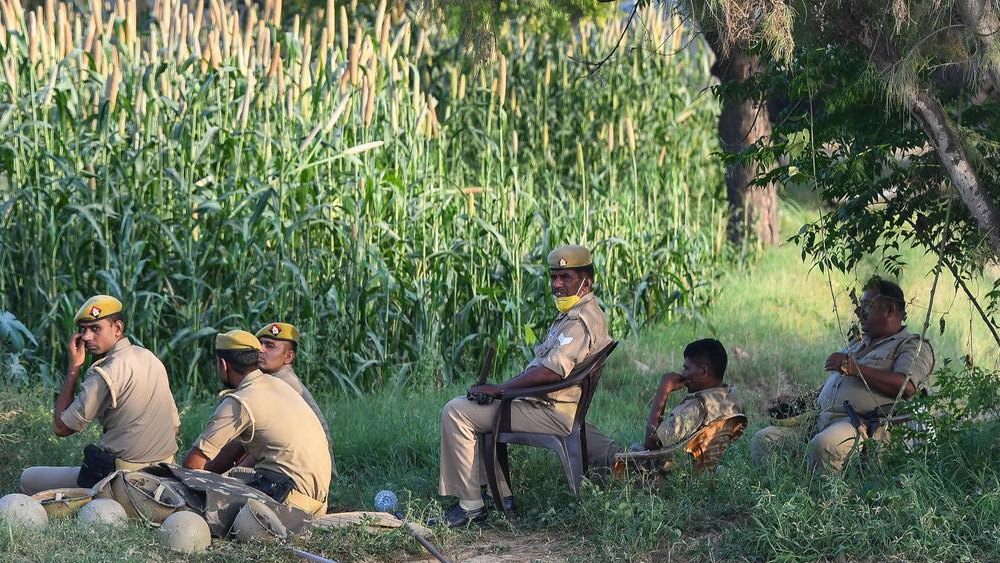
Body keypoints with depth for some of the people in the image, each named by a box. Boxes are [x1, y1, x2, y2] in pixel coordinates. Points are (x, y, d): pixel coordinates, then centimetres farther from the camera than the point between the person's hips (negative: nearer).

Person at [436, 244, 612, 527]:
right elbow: (540, 364, 18)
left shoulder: (583, 319, -18)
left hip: (554, 414, -11)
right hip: (542, 403, 11)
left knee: (456, 412, -14)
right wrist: (498, 389, 4)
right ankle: (500, 494, 18)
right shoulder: (571, 315, 18)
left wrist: (499, 389, -20)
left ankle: (471, 505, -12)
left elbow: (552, 371, -27)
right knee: (472, 405, 28)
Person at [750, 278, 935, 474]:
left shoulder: (913, 346, 7)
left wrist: (854, 368, -12)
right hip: (821, 419, 8)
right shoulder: (856, 346, 34)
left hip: (865, 424, -8)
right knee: (763, 440, -9)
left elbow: (907, 387, -14)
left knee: (824, 445, -39)